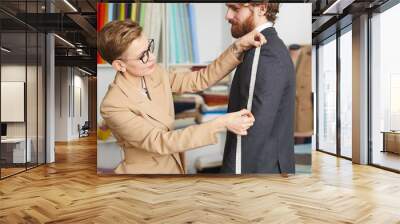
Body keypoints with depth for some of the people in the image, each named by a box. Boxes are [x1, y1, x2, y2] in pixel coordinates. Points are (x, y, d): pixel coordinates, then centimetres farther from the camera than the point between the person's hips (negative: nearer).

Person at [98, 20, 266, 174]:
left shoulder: (155, 73, -7)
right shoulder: (113, 106, -25)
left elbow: (200, 79, -5)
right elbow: (159, 141, -28)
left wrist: (239, 47, -17)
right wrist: (221, 124, -33)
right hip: (145, 170, -6)